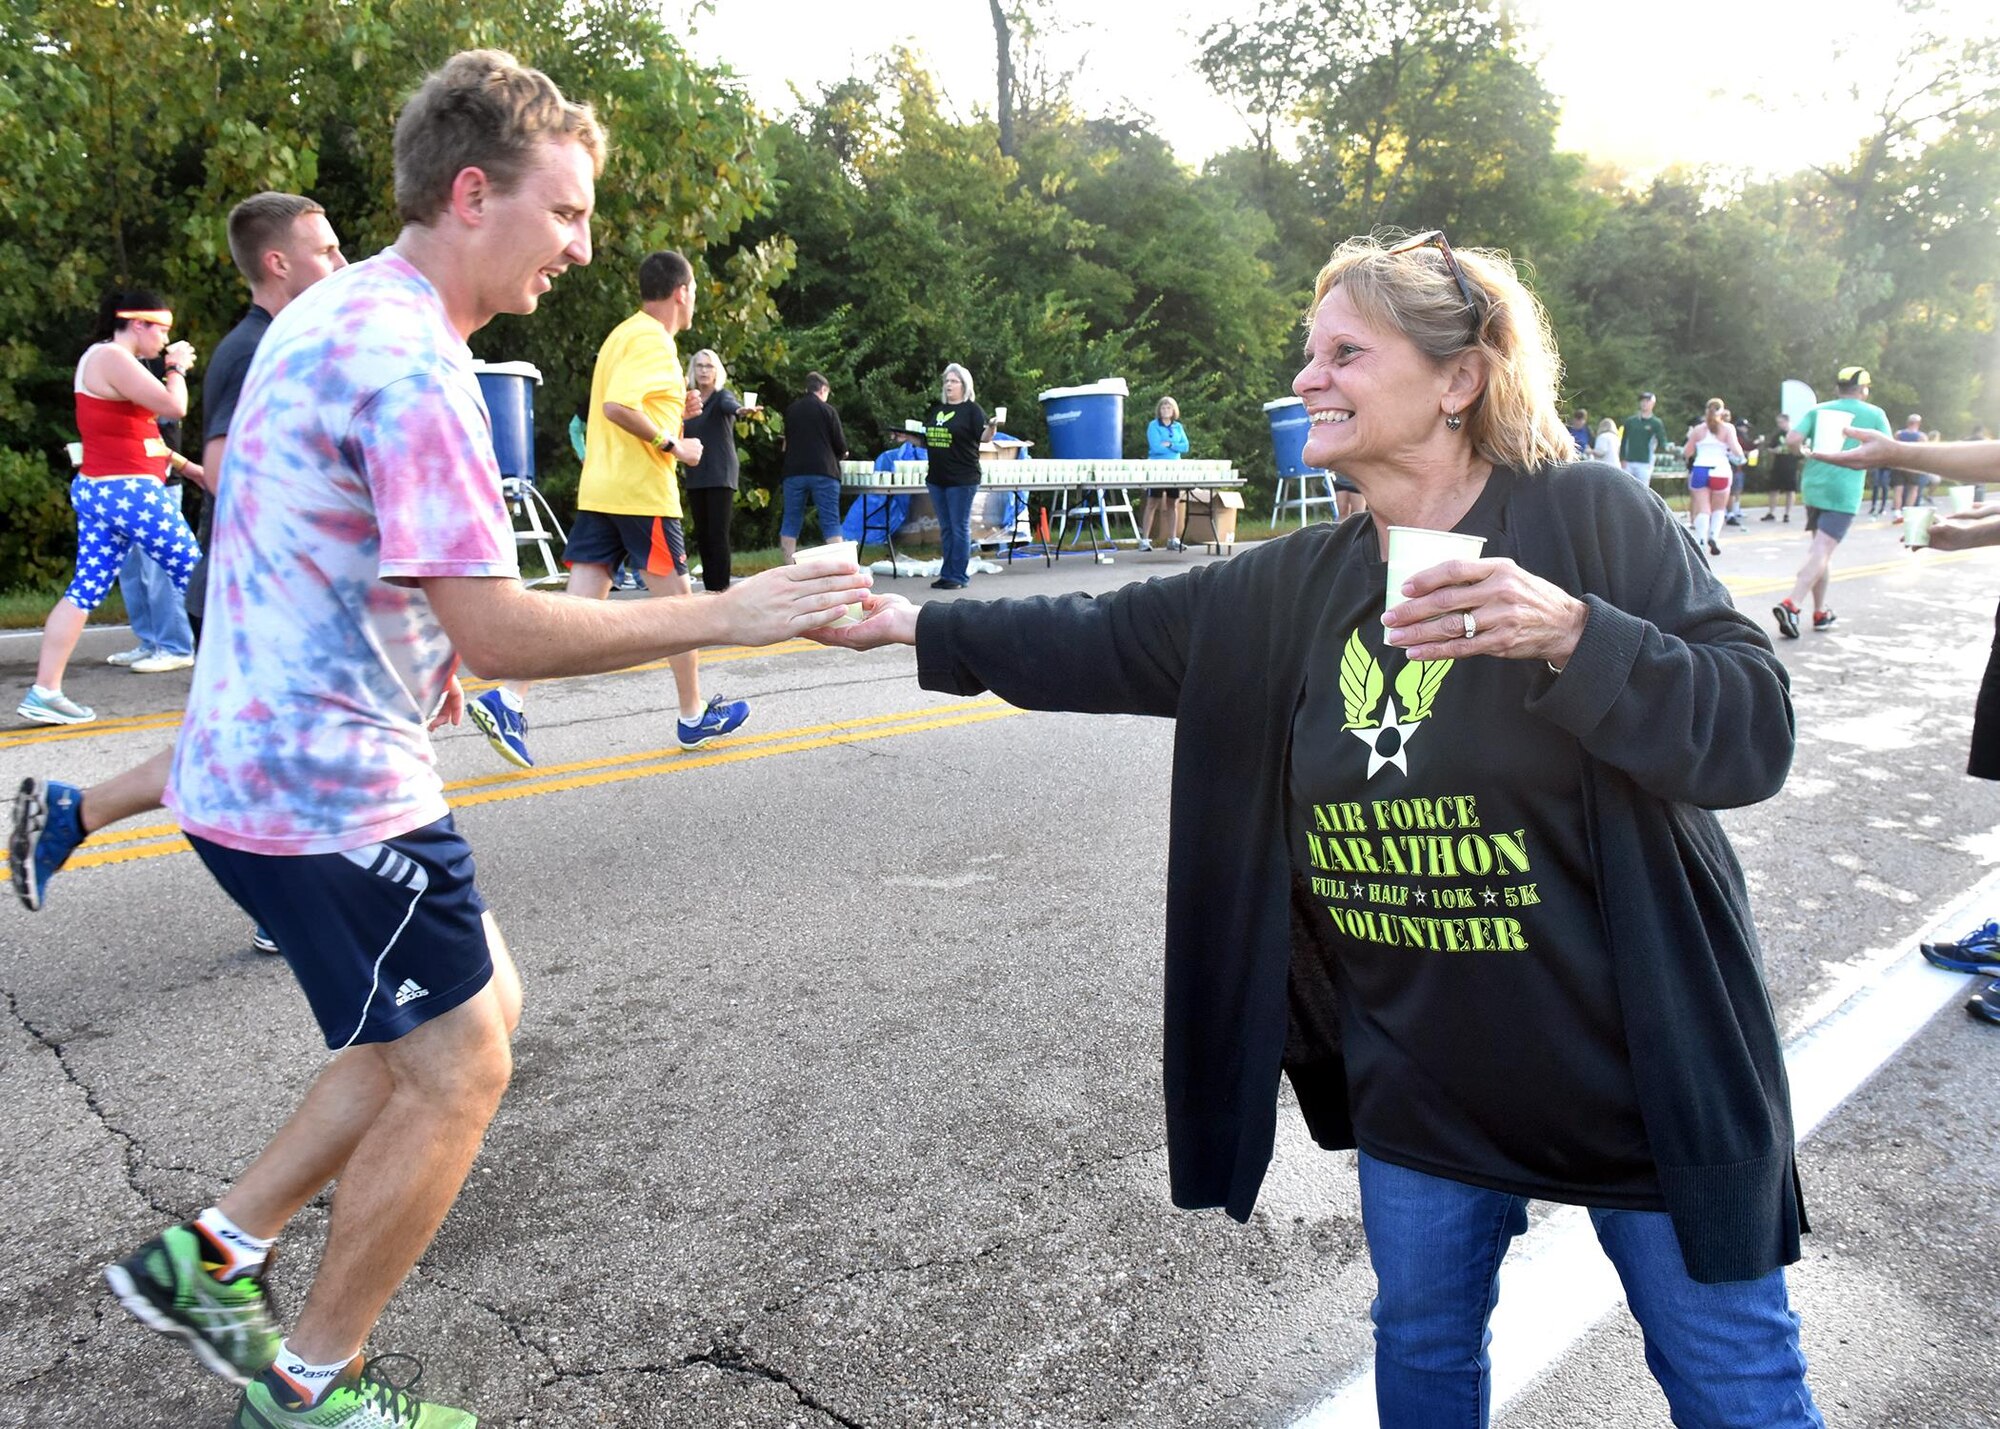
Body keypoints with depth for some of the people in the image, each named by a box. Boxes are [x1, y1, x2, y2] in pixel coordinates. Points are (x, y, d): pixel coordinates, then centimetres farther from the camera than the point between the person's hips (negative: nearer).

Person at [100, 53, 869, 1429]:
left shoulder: (333, 313, 12)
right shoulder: (411, 364, -22)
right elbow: (498, 633, -26)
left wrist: (421, 661, 19)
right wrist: (727, 614, -23)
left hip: (270, 759, 10)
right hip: (331, 789, -10)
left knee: (477, 1009, 19)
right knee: (457, 1074, 3)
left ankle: (214, 1258, 28)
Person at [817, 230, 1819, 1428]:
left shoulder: (1591, 518, -14)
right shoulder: (1297, 589, 2)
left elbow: (1755, 734, -18)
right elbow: (1108, 644, 5)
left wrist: (1572, 636, -33)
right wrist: (913, 624, 3)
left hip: (1636, 1062, -4)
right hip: (1422, 1080, 5)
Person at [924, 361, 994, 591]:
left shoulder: (972, 409, -4)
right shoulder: (937, 410, 15)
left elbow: (984, 436, -15)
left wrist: (992, 428, -35)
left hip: (962, 479, -7)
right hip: (937, 478, 7)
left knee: (960, 528, -2)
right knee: (946, 528, 12)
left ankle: (959, 576, 3)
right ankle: (947, 574, 18)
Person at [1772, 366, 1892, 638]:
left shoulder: (1819, 410, 9)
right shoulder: (1874, 413, 3)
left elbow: (1793, 439, -5)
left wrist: (1804, 452, 14)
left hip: (1813, 486, 4)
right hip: (1843, 492, -4)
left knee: (1821, 550, 16)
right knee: (1822, 551, -10)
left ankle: (1821, 613, 21)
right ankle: (1791, 605, -28)